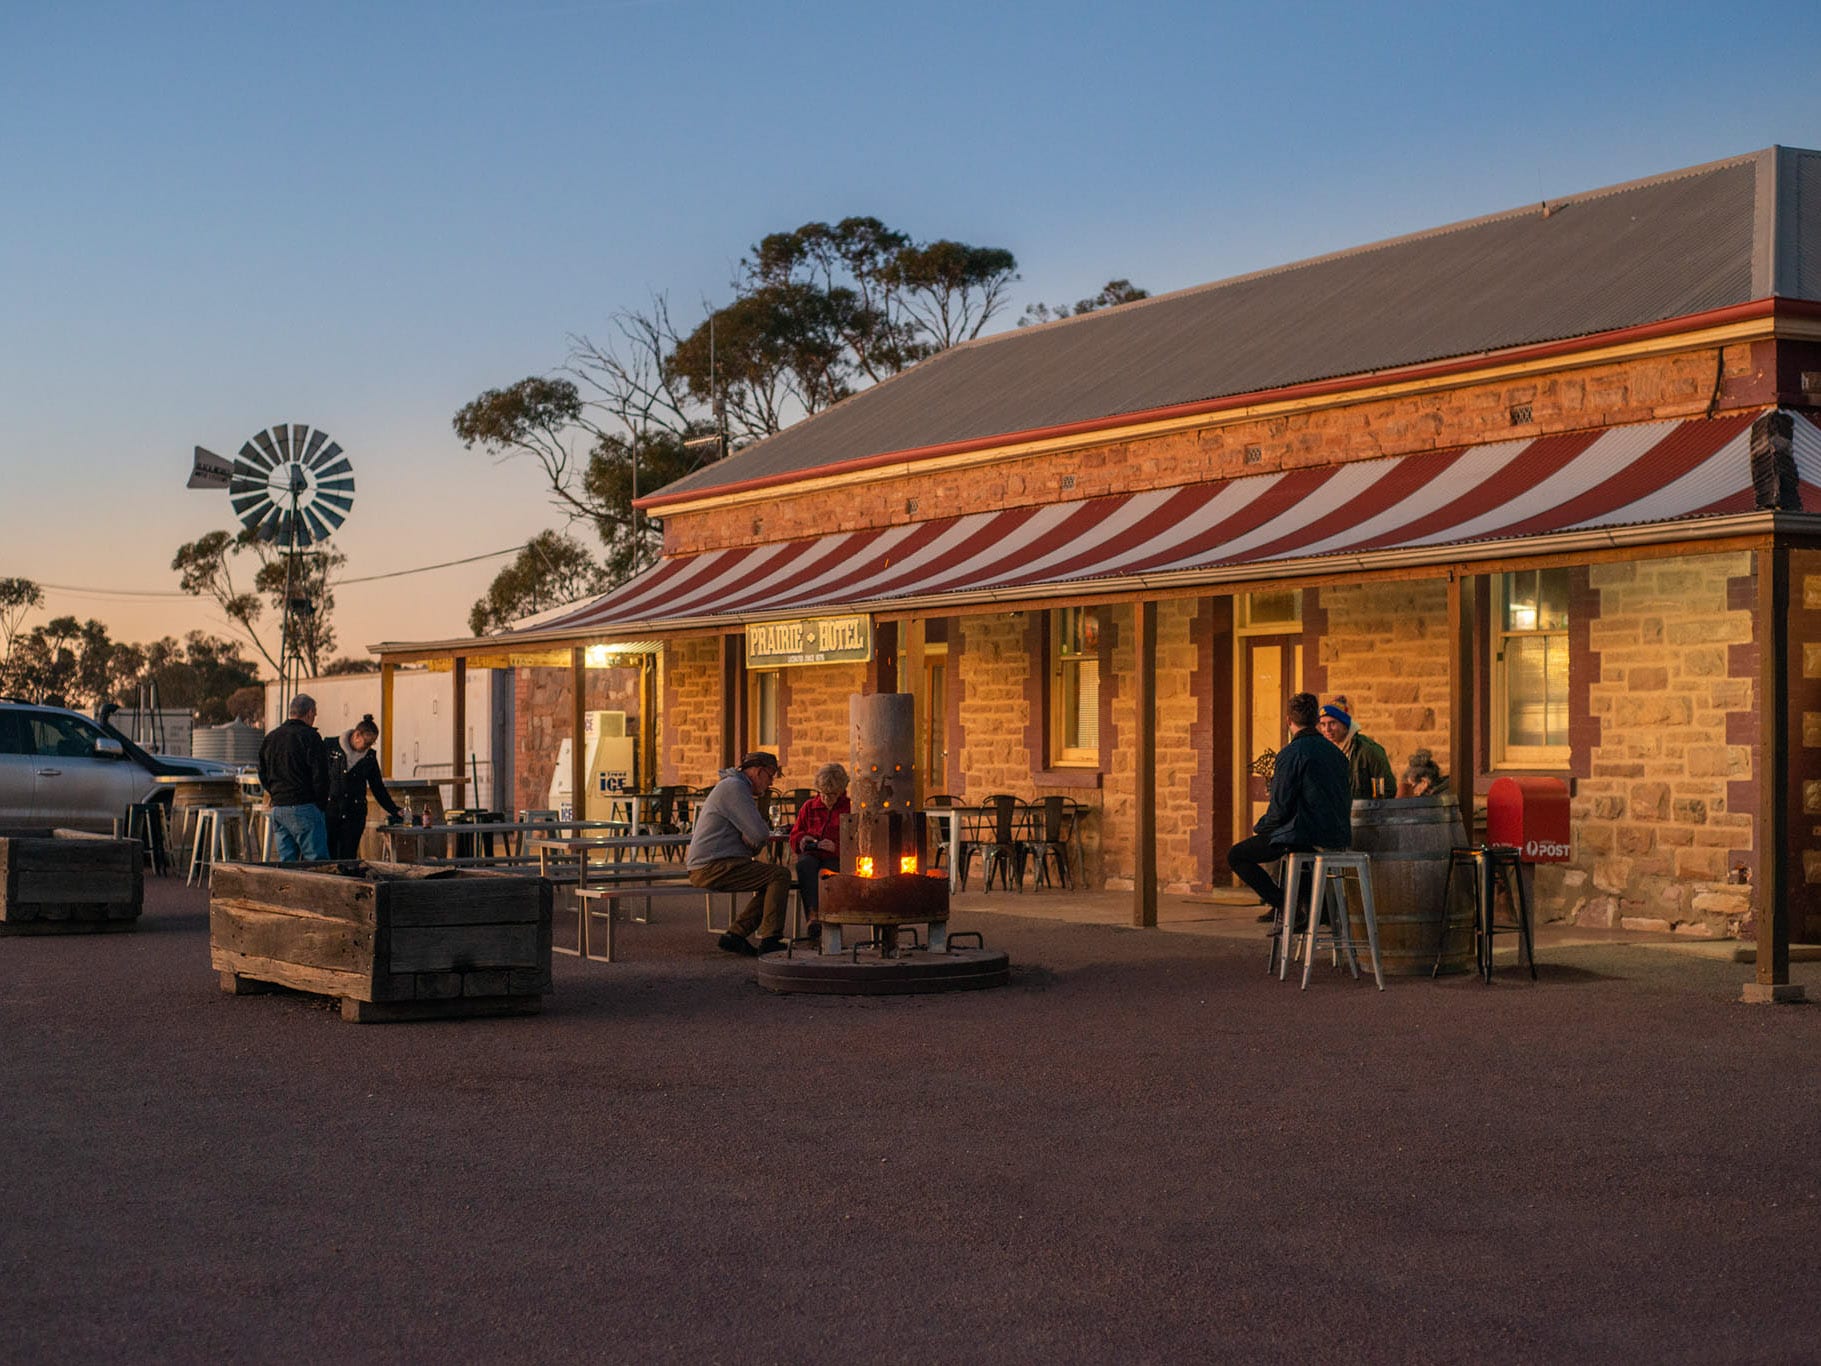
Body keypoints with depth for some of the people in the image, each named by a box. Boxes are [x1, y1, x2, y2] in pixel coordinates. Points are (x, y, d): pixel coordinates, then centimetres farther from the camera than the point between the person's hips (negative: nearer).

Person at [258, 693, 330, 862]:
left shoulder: (270, 738, 15)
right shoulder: (309, 737, -8)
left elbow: (263, 776, 19)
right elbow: (320, 775, -12)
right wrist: (321, 803, 0)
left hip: (277, 808, 7)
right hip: (304, 807, -7)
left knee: (286, 861, 9)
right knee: (317, 861, -7)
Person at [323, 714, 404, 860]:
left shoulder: (369, 757, 8)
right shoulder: (331, 747, -1)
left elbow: (378, 788, 14)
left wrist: (394, 811, 8)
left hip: (354, 815, 2)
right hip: (329, 810, -2)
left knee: (348, 858, -1)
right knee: (328, 855, -4)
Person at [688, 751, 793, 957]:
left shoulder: (733, 786, 24)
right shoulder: (734, 787, -12)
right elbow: (760, 834, -19)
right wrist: (757, 841, 4)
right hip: (714, 868, -11)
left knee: (771, 884, 15)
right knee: (780, 875, -13)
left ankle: (736, 934, 7)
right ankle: (770, 939, -13)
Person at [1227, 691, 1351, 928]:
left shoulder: (1291, 754, -14)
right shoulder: (1336, 753, 10)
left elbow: (1281, 806, -16)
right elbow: (1346, 801, 17)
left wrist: (1260, 827, 4)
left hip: (1306, 836, -8)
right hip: (1338, 836, 8)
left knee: (1235, 856, 5)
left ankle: (1287, 906, -4)